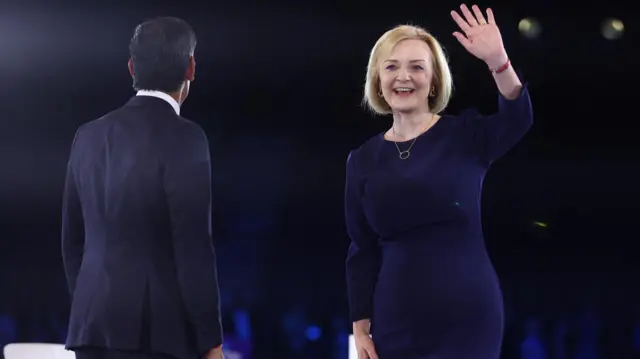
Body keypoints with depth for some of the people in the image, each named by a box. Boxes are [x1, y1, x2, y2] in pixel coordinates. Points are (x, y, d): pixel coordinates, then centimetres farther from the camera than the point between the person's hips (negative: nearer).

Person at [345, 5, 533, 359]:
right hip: (395, 324, 2)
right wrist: (360, 327, 2)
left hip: (468, 318, -2)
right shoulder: (363, 159, 7)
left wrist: (498, 62, -37)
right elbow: (361, 251, 8)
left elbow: (518, 119, -20)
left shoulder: (465, 135, 1)